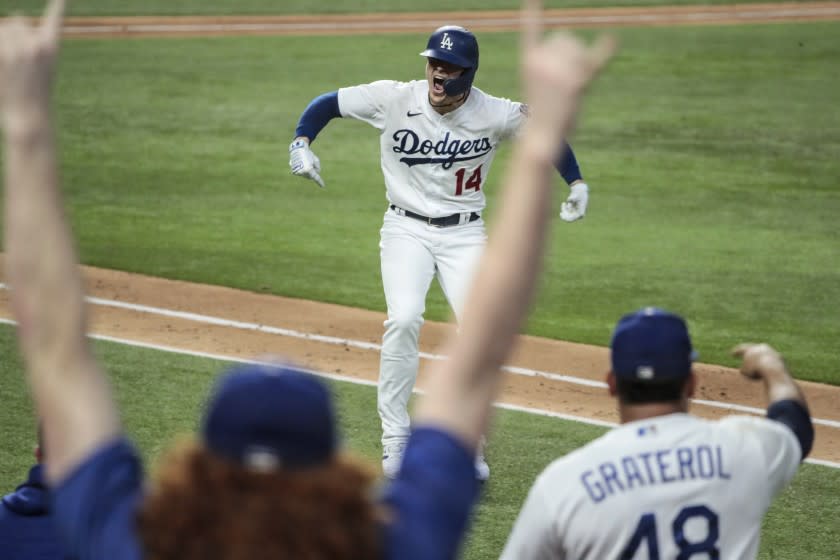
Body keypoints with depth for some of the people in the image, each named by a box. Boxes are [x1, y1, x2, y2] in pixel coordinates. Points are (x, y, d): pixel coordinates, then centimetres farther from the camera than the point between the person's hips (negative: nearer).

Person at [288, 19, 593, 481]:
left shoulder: (494, 115, -11)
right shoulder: (394, 99, -11)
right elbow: (326, 104, -3)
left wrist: (576, 185, -7)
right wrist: (301, 143, -19)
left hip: (464, 234, 1)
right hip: (406, 229, -1)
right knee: (404, 320, -23)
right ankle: (395, 439, -13)